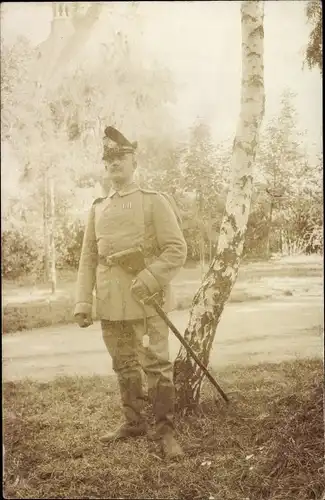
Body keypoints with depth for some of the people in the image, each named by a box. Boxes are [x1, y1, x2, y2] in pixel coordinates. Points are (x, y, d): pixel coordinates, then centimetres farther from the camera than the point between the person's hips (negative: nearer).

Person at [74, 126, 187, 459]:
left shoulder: (154, 201, -1)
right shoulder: (97, 209, 12)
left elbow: (176, 249, -7)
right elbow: (87, 259, 11)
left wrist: (148, 280, -21)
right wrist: (83, 302, 2)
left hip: (147, 302, -5)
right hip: (110, 305, 5)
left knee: (156, 366, -2)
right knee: (124, 367, 16)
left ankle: (166, 432, 11)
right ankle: (133, 422, 32)